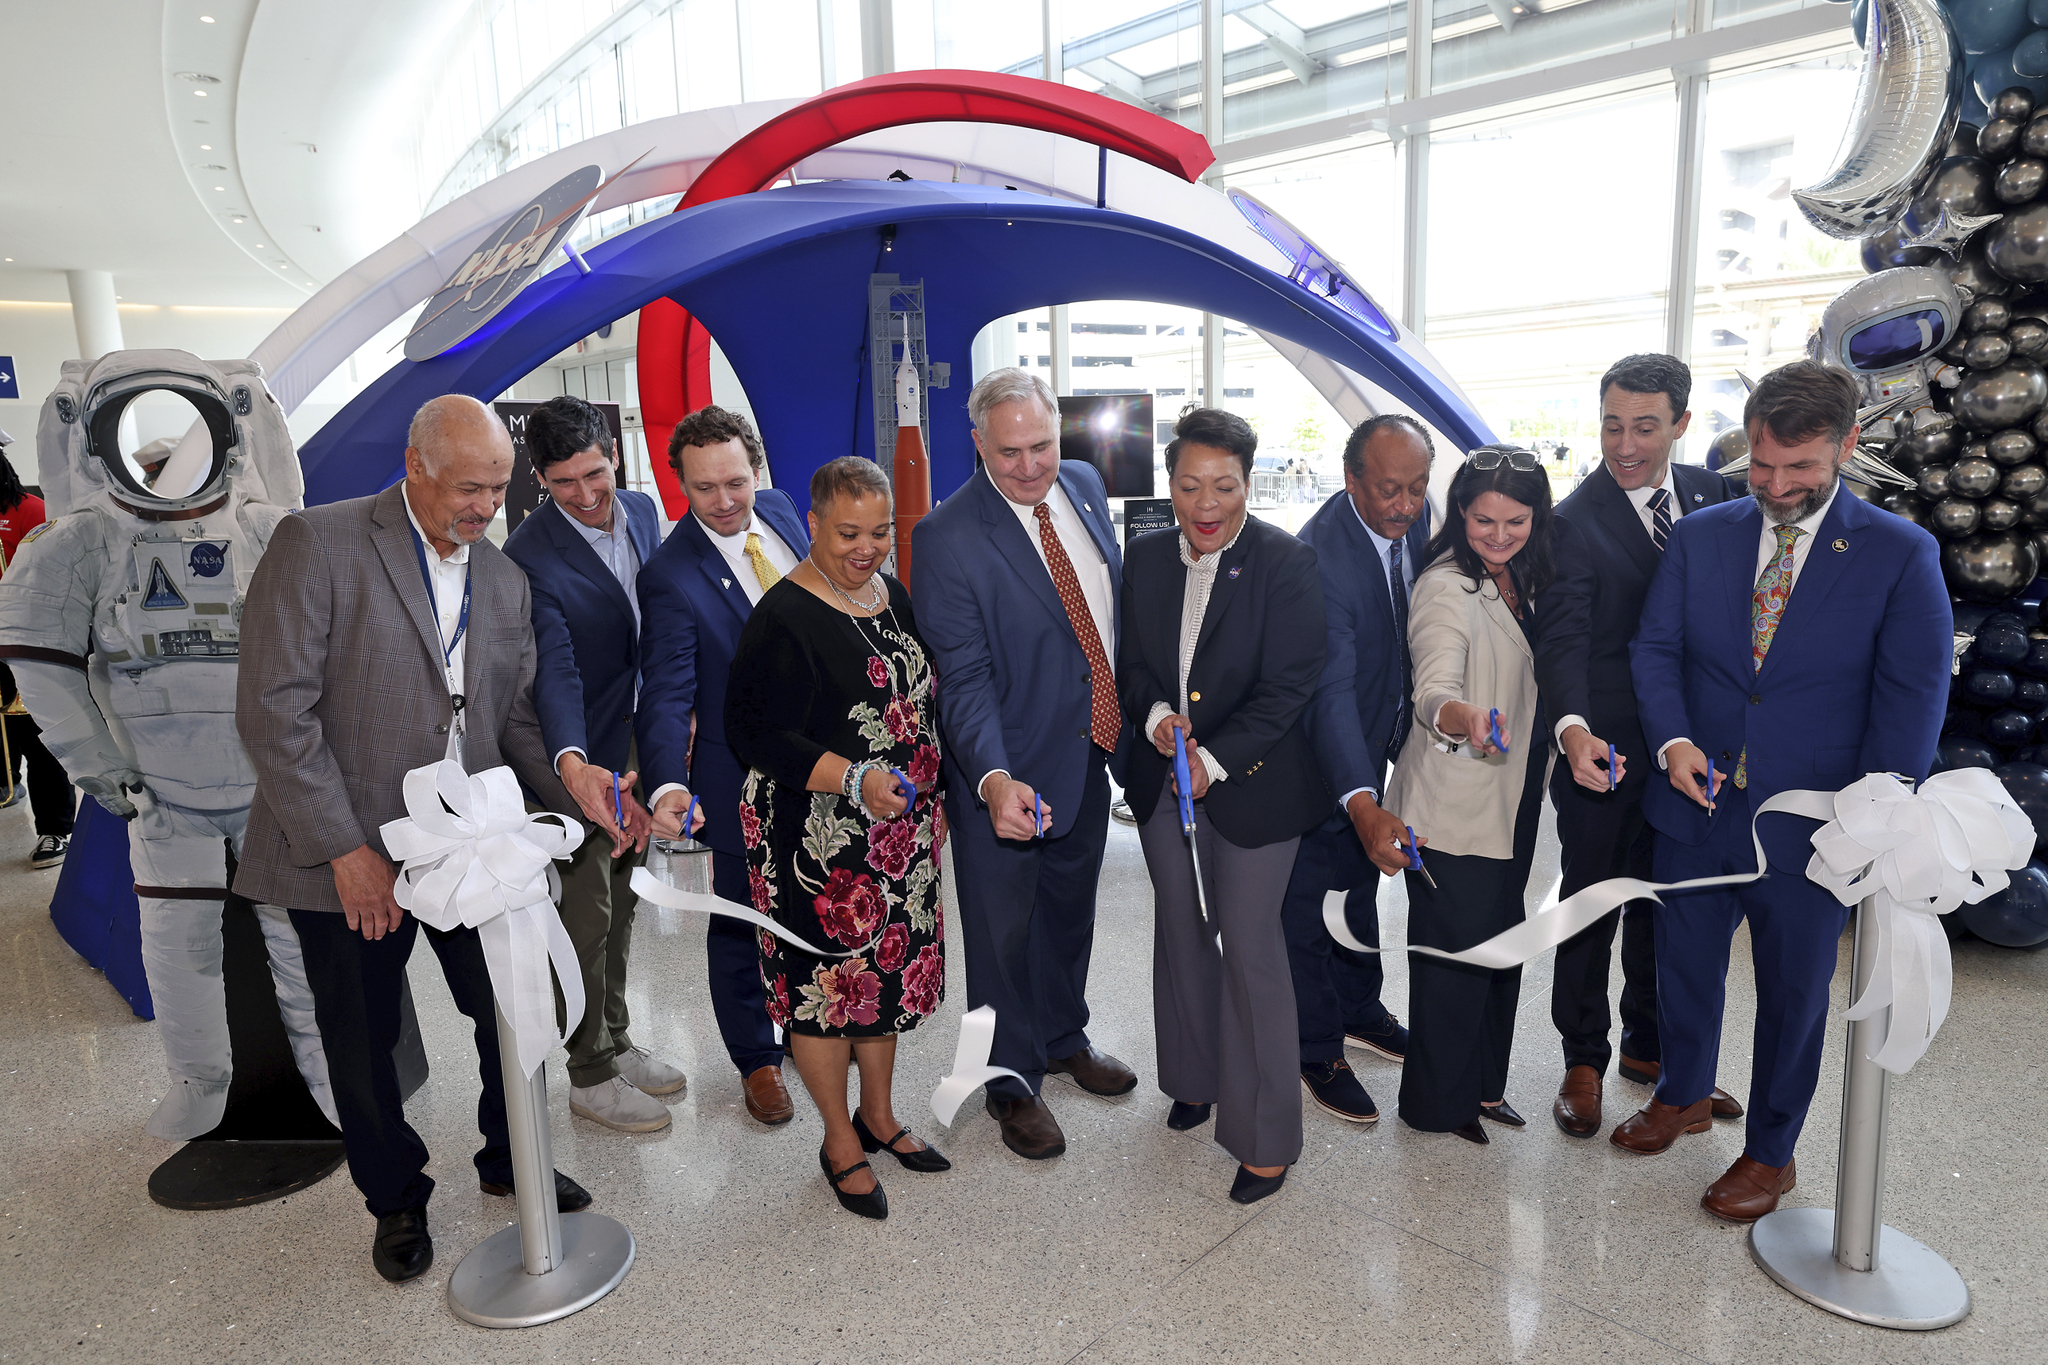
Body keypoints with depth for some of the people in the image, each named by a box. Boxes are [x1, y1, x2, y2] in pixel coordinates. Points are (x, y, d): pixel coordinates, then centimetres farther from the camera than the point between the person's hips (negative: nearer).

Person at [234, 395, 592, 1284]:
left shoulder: (505, 580, 7)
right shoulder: (317, 544, -11)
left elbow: (515, 721, 9)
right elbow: (275, 711, -15)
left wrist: (584, 799, -7)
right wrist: (346, 850, -17)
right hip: (349, 858, -4)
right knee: (363, 1042, 14)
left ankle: (510, 1161, 39)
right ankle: (397, 1200, 38)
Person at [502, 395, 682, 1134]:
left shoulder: (641, 510, -1)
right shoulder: (530, 557, -22)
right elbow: (554, 670, -31)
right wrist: (574, 764, -46)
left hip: (637, 746, 7)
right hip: (578, 756, -6)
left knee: (621, 902, 20)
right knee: (587, 914, 6)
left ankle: (615, 1039, 38)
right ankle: (590, 1073, 23)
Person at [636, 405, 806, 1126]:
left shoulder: (780, 510, -3)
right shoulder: (671, 577, -21)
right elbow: (666, 694, -26)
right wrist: (668, 783, -43)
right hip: (745, 780, -5)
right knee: (742, 920, 12)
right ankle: (757, 1058, 34)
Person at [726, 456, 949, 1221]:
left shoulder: (893, 597, 8)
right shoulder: (784, 618, -17)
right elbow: (756, 735, -19)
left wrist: (930, 798, 15)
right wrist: (853, 780, -28)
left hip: (900, 834, 8)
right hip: (820, 843, -7)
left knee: (890, 970, 17)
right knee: (827, 981, 6)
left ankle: (878, 1116, 37)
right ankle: (841, 1143, 25)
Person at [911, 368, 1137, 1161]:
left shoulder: (1084, 485, -1)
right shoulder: (946, 538, -21)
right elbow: (965, 677, -25)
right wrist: (995, 780, -38)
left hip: (1093, 748, 7)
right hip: (1011, 773, -6)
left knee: (1070, 908, 26)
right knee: (1004, 931, 11)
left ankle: (1064, 1038, 50)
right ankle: (1013, 1083, 34)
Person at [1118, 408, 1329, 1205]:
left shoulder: (1286, 564, -13)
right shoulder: (1145, 558, 2)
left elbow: (1287, 688, -15)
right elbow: (1132, 660, 8)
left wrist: (1215, 759, -22)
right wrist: (1154, 715, -12)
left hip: (1252, 783, -5)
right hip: (1161, 782, 5)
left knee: (1250, 946, -1)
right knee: (1182, 931, 18)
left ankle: (1265, 1137, 15)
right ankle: (1197, 1078, 41)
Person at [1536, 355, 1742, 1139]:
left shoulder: (1709, 493, 2)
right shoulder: (1575, 521, -15)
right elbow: (1563, 641, -24)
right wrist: (1573, 727, -40)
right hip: (1607, 750, -5)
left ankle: (1650, 1046, 38)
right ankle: (1584, 1059, 25)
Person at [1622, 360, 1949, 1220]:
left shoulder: (1901, 554, -7)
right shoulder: (1699, 537, 2)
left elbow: (1912, 698, -8)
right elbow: (1655, 647, 2)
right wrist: (1672, 740, -16)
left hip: (1810, 826, -2)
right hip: (1697, 807, 3)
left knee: (1793, 993, 12)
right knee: (1684, 964, 18)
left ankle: (1771, 1152, 33)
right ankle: (1684, 1094, 44)